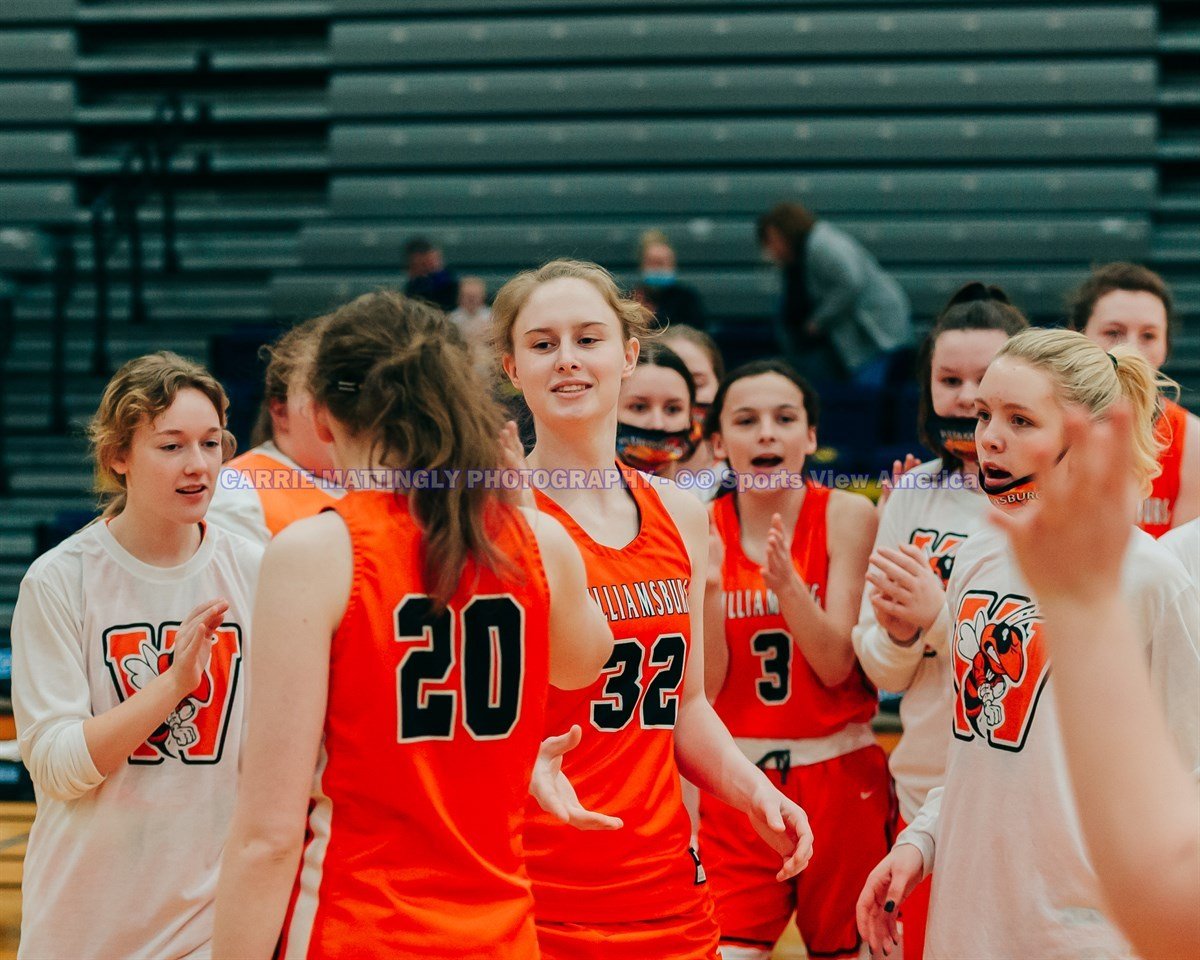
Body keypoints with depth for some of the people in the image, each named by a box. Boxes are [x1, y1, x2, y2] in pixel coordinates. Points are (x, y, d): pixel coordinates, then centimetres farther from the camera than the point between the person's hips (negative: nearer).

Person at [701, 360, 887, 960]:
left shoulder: (847, 516, -4)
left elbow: (837, 665, -10)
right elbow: (704, 687, -5)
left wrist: (787, 583, -25)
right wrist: (708, 584, -19)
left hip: (837, 772, -1)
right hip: (738, 776, 1)